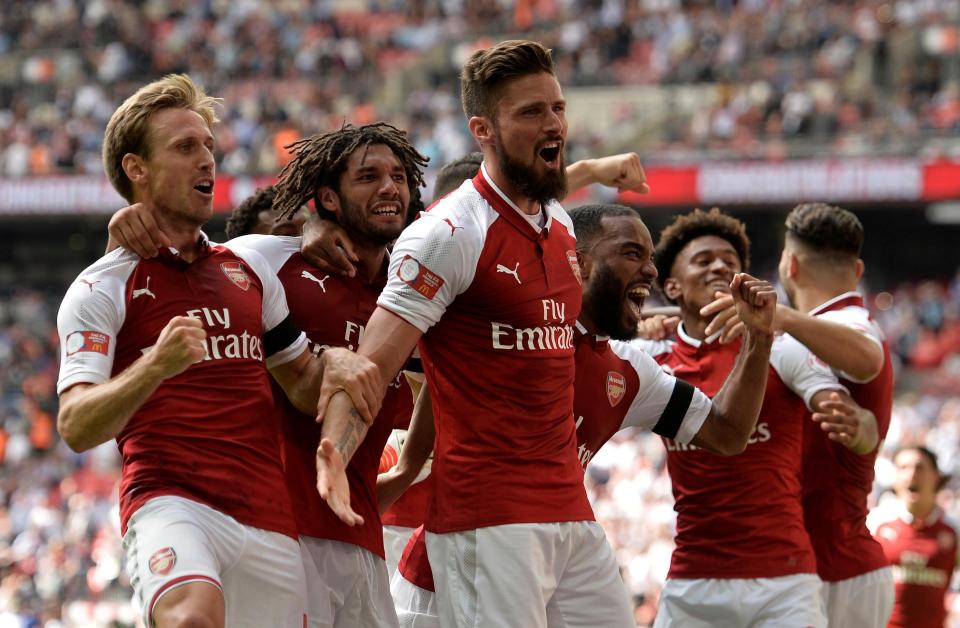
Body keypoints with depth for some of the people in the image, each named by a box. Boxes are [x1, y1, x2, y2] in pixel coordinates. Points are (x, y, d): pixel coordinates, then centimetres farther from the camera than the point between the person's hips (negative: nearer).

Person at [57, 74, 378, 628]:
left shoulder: (249, 266, 21)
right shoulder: (101, 288, 3)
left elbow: (306, 390, 26)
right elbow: (75, 427, -9)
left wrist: (336, 364, 2)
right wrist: (156, 365, -26)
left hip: (270, 521, 6)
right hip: (169, 500, -6)